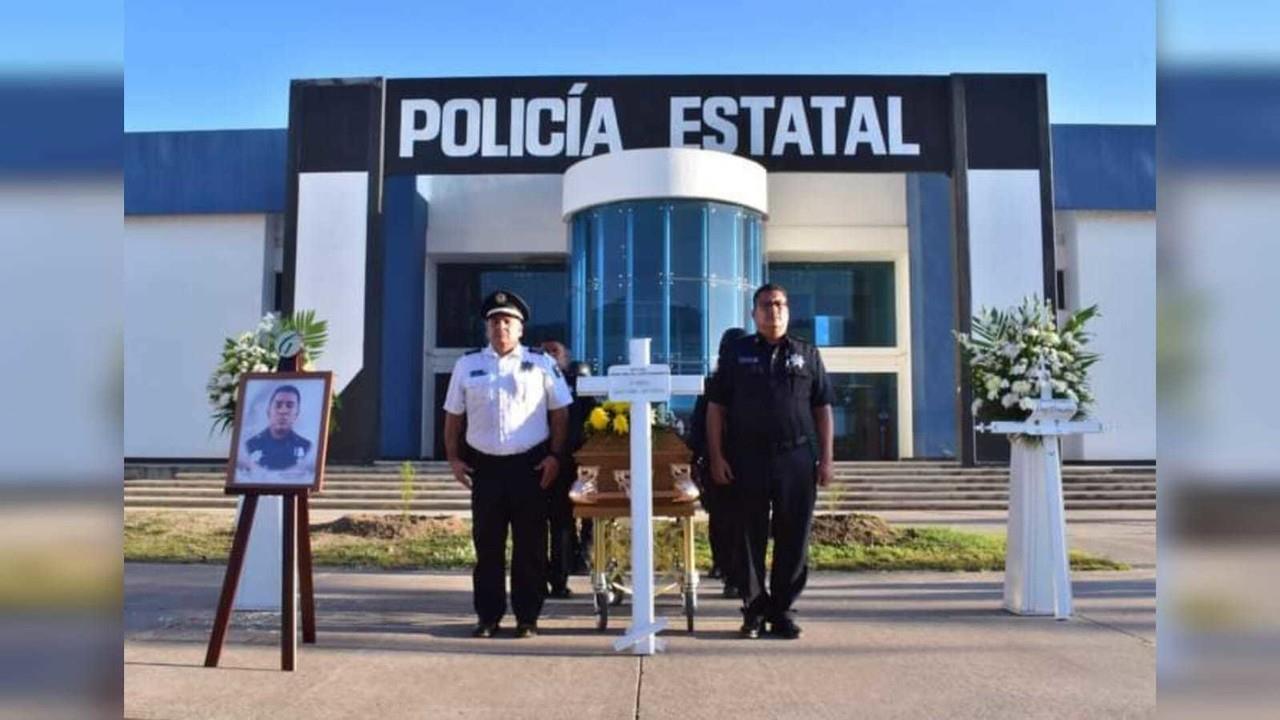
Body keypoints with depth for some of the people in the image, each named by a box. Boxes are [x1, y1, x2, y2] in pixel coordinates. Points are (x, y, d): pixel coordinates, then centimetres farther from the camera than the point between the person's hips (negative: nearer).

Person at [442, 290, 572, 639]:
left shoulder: (541, 363, 3)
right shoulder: (467, 365, 8)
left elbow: (560, 412, 3)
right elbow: (453, 415, 11)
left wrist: (555, 456, -5)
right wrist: (454, 458, 3)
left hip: (530, 465, -2)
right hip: (485, 466, 2)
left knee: (530, 545, 4)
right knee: (487, 544, 8)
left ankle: (527, 617, 15)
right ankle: (488, 617, 19)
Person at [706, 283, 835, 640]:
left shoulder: (807, 354, 11)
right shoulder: (736, 353, 8)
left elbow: (822, 409, 10)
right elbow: (715, 408, 5)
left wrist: (825, 459, 3)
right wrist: (716, 457, -3)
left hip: (796, 459, 1)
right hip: (747, 460, -1)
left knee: (793, 538, 5)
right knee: (749, 538, 4)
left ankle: (782, 609, 17)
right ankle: (754, 609, 15)